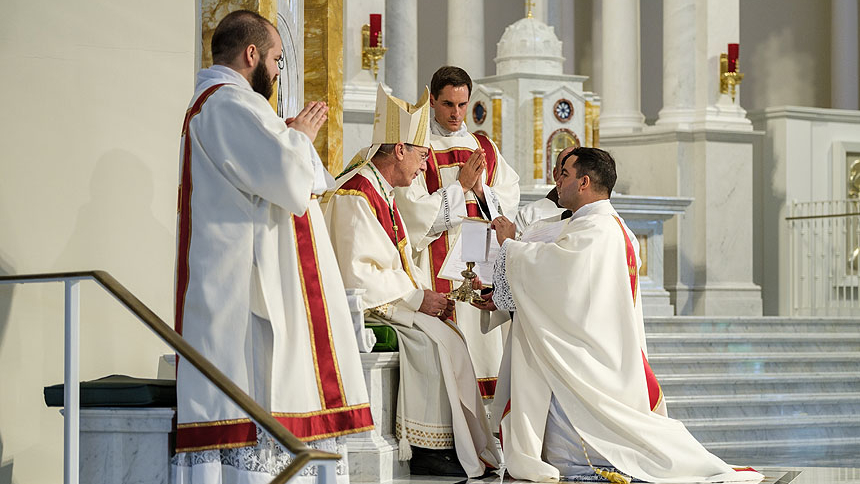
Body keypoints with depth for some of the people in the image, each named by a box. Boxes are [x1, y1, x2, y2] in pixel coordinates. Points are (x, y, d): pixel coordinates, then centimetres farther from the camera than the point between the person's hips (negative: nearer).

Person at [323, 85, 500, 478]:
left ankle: (466, 447, -8)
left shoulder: (382, 194, 18)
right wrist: (415, 298, -18)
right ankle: (428, 451, -20)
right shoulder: (354, 197, -16)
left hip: (391, 301, 10)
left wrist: (427, 296, 4)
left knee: (448, 329, -6)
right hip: (360, 307, -10)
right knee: (434, 339, -24)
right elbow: (357, 275, -24)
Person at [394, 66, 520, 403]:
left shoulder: (485, 148, 16)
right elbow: (415, 210, -9)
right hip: (438, 262, -5)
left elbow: (509, 200, 11)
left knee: (485, 334, -1)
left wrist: (481, 189, -7)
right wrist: (460, 185, -9)